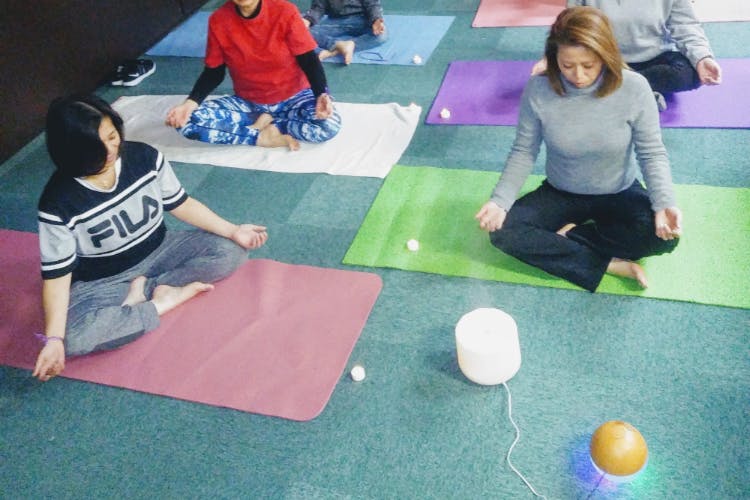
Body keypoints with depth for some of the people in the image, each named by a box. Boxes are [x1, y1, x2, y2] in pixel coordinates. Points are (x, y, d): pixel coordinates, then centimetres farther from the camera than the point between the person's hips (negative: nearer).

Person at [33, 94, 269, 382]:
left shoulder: (144, 157, -14)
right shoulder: (58, 204, -23)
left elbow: (179, 203, -1)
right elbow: (56, 274, -19)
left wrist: (233, 230, -7)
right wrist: (53, 339, -30)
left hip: (158, 253, 4)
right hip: (101, 281, -3)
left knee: (230, 252, -14)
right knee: (72, 337, -33)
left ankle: (144, 290, -12)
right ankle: (164, 300, -15)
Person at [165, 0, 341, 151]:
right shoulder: (218, 20, -10)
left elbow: (309, 60, -13)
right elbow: (214, 72, -1)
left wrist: (321, 94, -32)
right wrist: (191, 103, -18)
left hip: (293, 97, -2)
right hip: (247, 102, 2)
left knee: (329, 125, -34)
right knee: (189, 121, -20)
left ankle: (262, 124, -12)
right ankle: (262, 137, -16)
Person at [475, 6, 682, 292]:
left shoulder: (633, 88, -22)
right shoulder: (538, 90, -21)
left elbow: (652, 153, -14)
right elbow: (524, 152, -11)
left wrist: (664, 203, -31)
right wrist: (500, 201, -24)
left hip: (619, 194, -1)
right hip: (560, 193, 1)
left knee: (663, 236, -29)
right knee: (502, 231, -21)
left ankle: (570, 234, -8)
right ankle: (608, 264, -19)